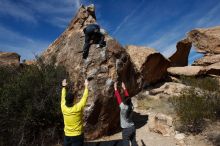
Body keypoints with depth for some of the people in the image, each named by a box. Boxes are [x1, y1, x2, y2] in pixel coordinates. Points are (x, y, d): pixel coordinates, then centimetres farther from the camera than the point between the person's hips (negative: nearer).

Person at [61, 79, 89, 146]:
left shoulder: (63, 108, -12)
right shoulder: (78, 108, -23)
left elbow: (63, 98, 5)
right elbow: (84, 97, -12)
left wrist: (64, 87, 17)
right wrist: (86, 86, -2)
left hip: (67, 135, 4)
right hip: (77, 135, -4)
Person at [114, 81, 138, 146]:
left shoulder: (123, 107, -21)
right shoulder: (131, 106, -6)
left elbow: (118, 98, -15)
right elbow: (128, 97, 4)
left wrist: (115, 88, -7)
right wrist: (124, 88, 13)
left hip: (126, 129, -6)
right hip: (132, 127, 7)